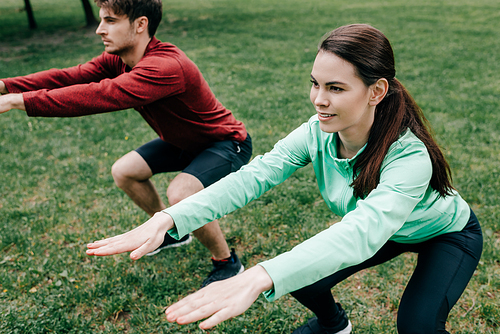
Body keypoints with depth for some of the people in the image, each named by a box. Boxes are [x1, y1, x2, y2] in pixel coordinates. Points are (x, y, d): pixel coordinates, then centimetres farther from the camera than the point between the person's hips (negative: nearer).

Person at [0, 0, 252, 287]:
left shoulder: (165, 66, -36)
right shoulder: (118, 59, -7)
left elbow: (102, 95, -46)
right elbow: (71, 76, -15)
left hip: (228, 143, -9)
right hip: (184, 141, 9)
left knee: (180, 194, -31)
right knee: (124, 171, 5)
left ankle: (227, 262, -4)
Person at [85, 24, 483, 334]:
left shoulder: (409, 156, -41)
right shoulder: (319, 132, -24)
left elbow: (364, 230, -56)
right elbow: (255, 174, -34)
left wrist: (257, 279, -70)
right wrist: (167, 219, -48)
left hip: (448, 234, -4)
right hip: (380, 230, 5)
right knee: (299, 277, -8)